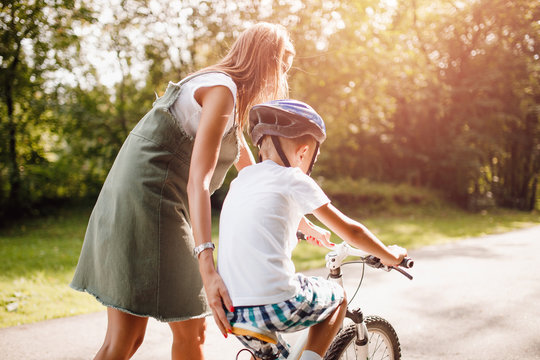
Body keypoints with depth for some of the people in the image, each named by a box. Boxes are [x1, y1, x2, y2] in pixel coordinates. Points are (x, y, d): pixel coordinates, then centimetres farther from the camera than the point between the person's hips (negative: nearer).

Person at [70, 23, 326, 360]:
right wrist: (207, 267, -30)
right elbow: (198, 182, -22)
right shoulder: (222, 89, -11)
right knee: (191, 332, 3)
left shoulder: (225, 93, 21)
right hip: (150, 208, -10)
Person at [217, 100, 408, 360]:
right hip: (275, 307, -6)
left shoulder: (240, 180, 16)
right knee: (336, 296, 23)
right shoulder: (294, 180, 0)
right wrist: (390, 256, 24)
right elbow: (351, 231, 7)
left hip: (229, 314, 6)